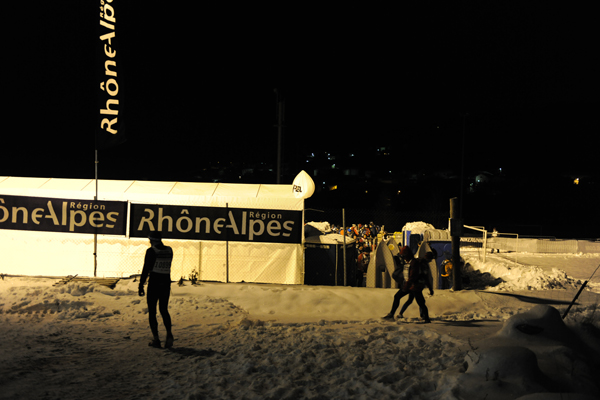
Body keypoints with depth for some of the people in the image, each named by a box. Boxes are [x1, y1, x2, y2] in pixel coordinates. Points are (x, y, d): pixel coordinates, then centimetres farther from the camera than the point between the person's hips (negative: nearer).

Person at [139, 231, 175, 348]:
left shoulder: (151, 251, -10)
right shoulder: (169, 250, 4)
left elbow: (146, 269, -11)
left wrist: (141, 286, -6)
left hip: (154, 283, -5)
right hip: (166, 283, 5)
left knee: (152, 311, 6)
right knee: (164, 310, 16)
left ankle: (156, 339, 3)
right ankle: (169, 333, -2)